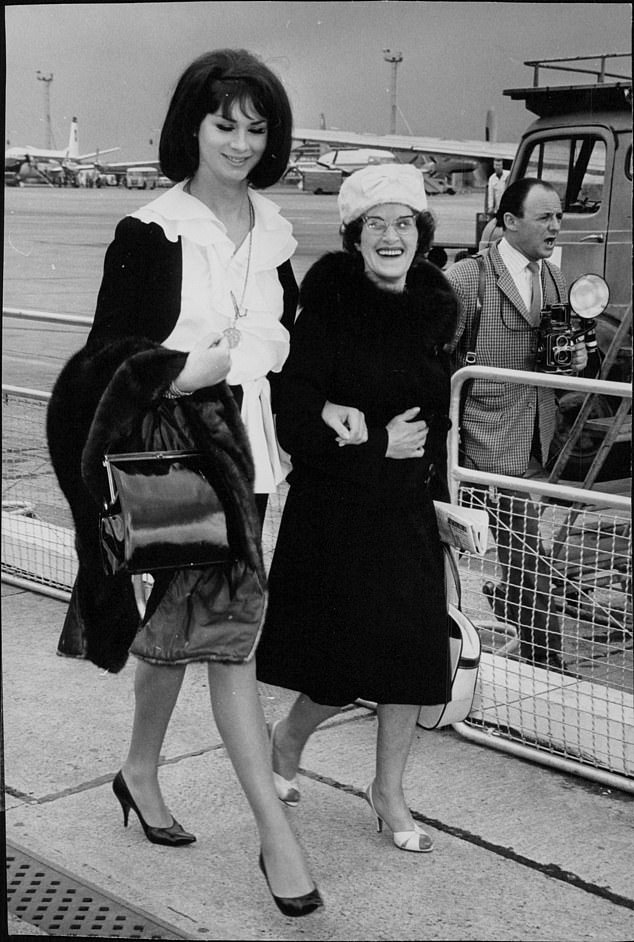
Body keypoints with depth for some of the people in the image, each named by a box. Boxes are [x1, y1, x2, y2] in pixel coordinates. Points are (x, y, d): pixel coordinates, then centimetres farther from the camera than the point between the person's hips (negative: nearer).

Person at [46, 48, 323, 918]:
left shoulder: (271, 233, 9)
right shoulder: (150, 233, -7)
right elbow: (108, 355, -6)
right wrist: (189, 369, -19)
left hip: (246, 442, 6)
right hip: (178, 445, -6)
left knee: (181, 624, 15)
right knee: (231, 621, -12)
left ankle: (141, 769, 36)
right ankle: (276, 831, -6)